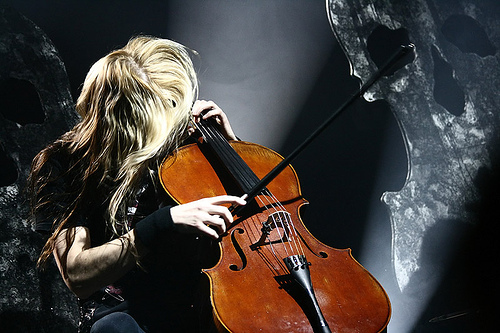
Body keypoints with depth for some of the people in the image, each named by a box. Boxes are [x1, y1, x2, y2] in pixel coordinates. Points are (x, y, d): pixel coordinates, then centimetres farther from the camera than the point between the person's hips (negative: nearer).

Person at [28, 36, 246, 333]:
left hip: (198, 307, 4)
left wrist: (228, 142, 3)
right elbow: (78, 275, -17)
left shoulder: (183, 142, 6)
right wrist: (164, 222, -27)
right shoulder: (61, 166, -5)